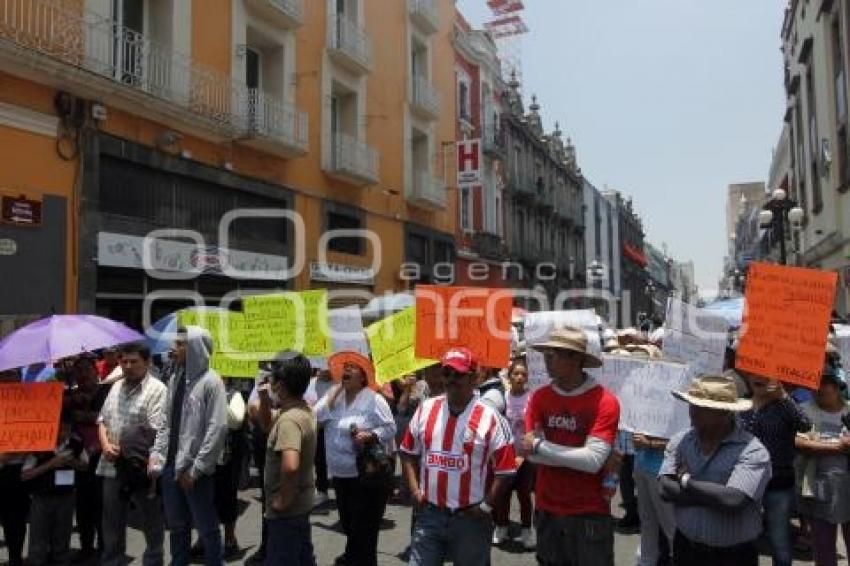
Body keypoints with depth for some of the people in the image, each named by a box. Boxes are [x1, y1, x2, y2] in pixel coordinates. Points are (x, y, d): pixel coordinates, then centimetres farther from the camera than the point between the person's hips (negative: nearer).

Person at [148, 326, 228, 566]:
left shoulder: (210, 381, -13)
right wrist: (156, 453, 2)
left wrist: (196, 468, -17)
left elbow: (218, 428, -17)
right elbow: (166, 422, 13)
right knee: (177, 526, 19)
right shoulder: (175, 379, 7)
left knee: (207, 528, 9)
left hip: (196, 470, -6)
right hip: (171, 466, 6)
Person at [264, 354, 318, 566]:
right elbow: (270, 428, 21)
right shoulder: (305, 410, 4)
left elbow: (290, 466, -41)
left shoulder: (289, 419, -26)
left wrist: (283, 499, -26)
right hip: (301, 503, 9)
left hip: (287, 509, -9)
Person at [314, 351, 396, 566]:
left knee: (364, 524, 0)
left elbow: (390, 428, -11)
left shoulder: (374, 399, -11)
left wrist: (370, 436, -27)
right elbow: (315, 416, -7)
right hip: (340, 473, 6)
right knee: (348, 520, 23)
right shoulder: (333, 397, 5)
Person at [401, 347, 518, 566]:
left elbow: (505, 470, -8)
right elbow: (409, 453, 11)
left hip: (470, 518, -3)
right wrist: (415, 491, 2)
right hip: (429, 514, 3)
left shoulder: (490, 418, -11)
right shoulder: (425, 410, 2)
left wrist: (485, 507, -9)